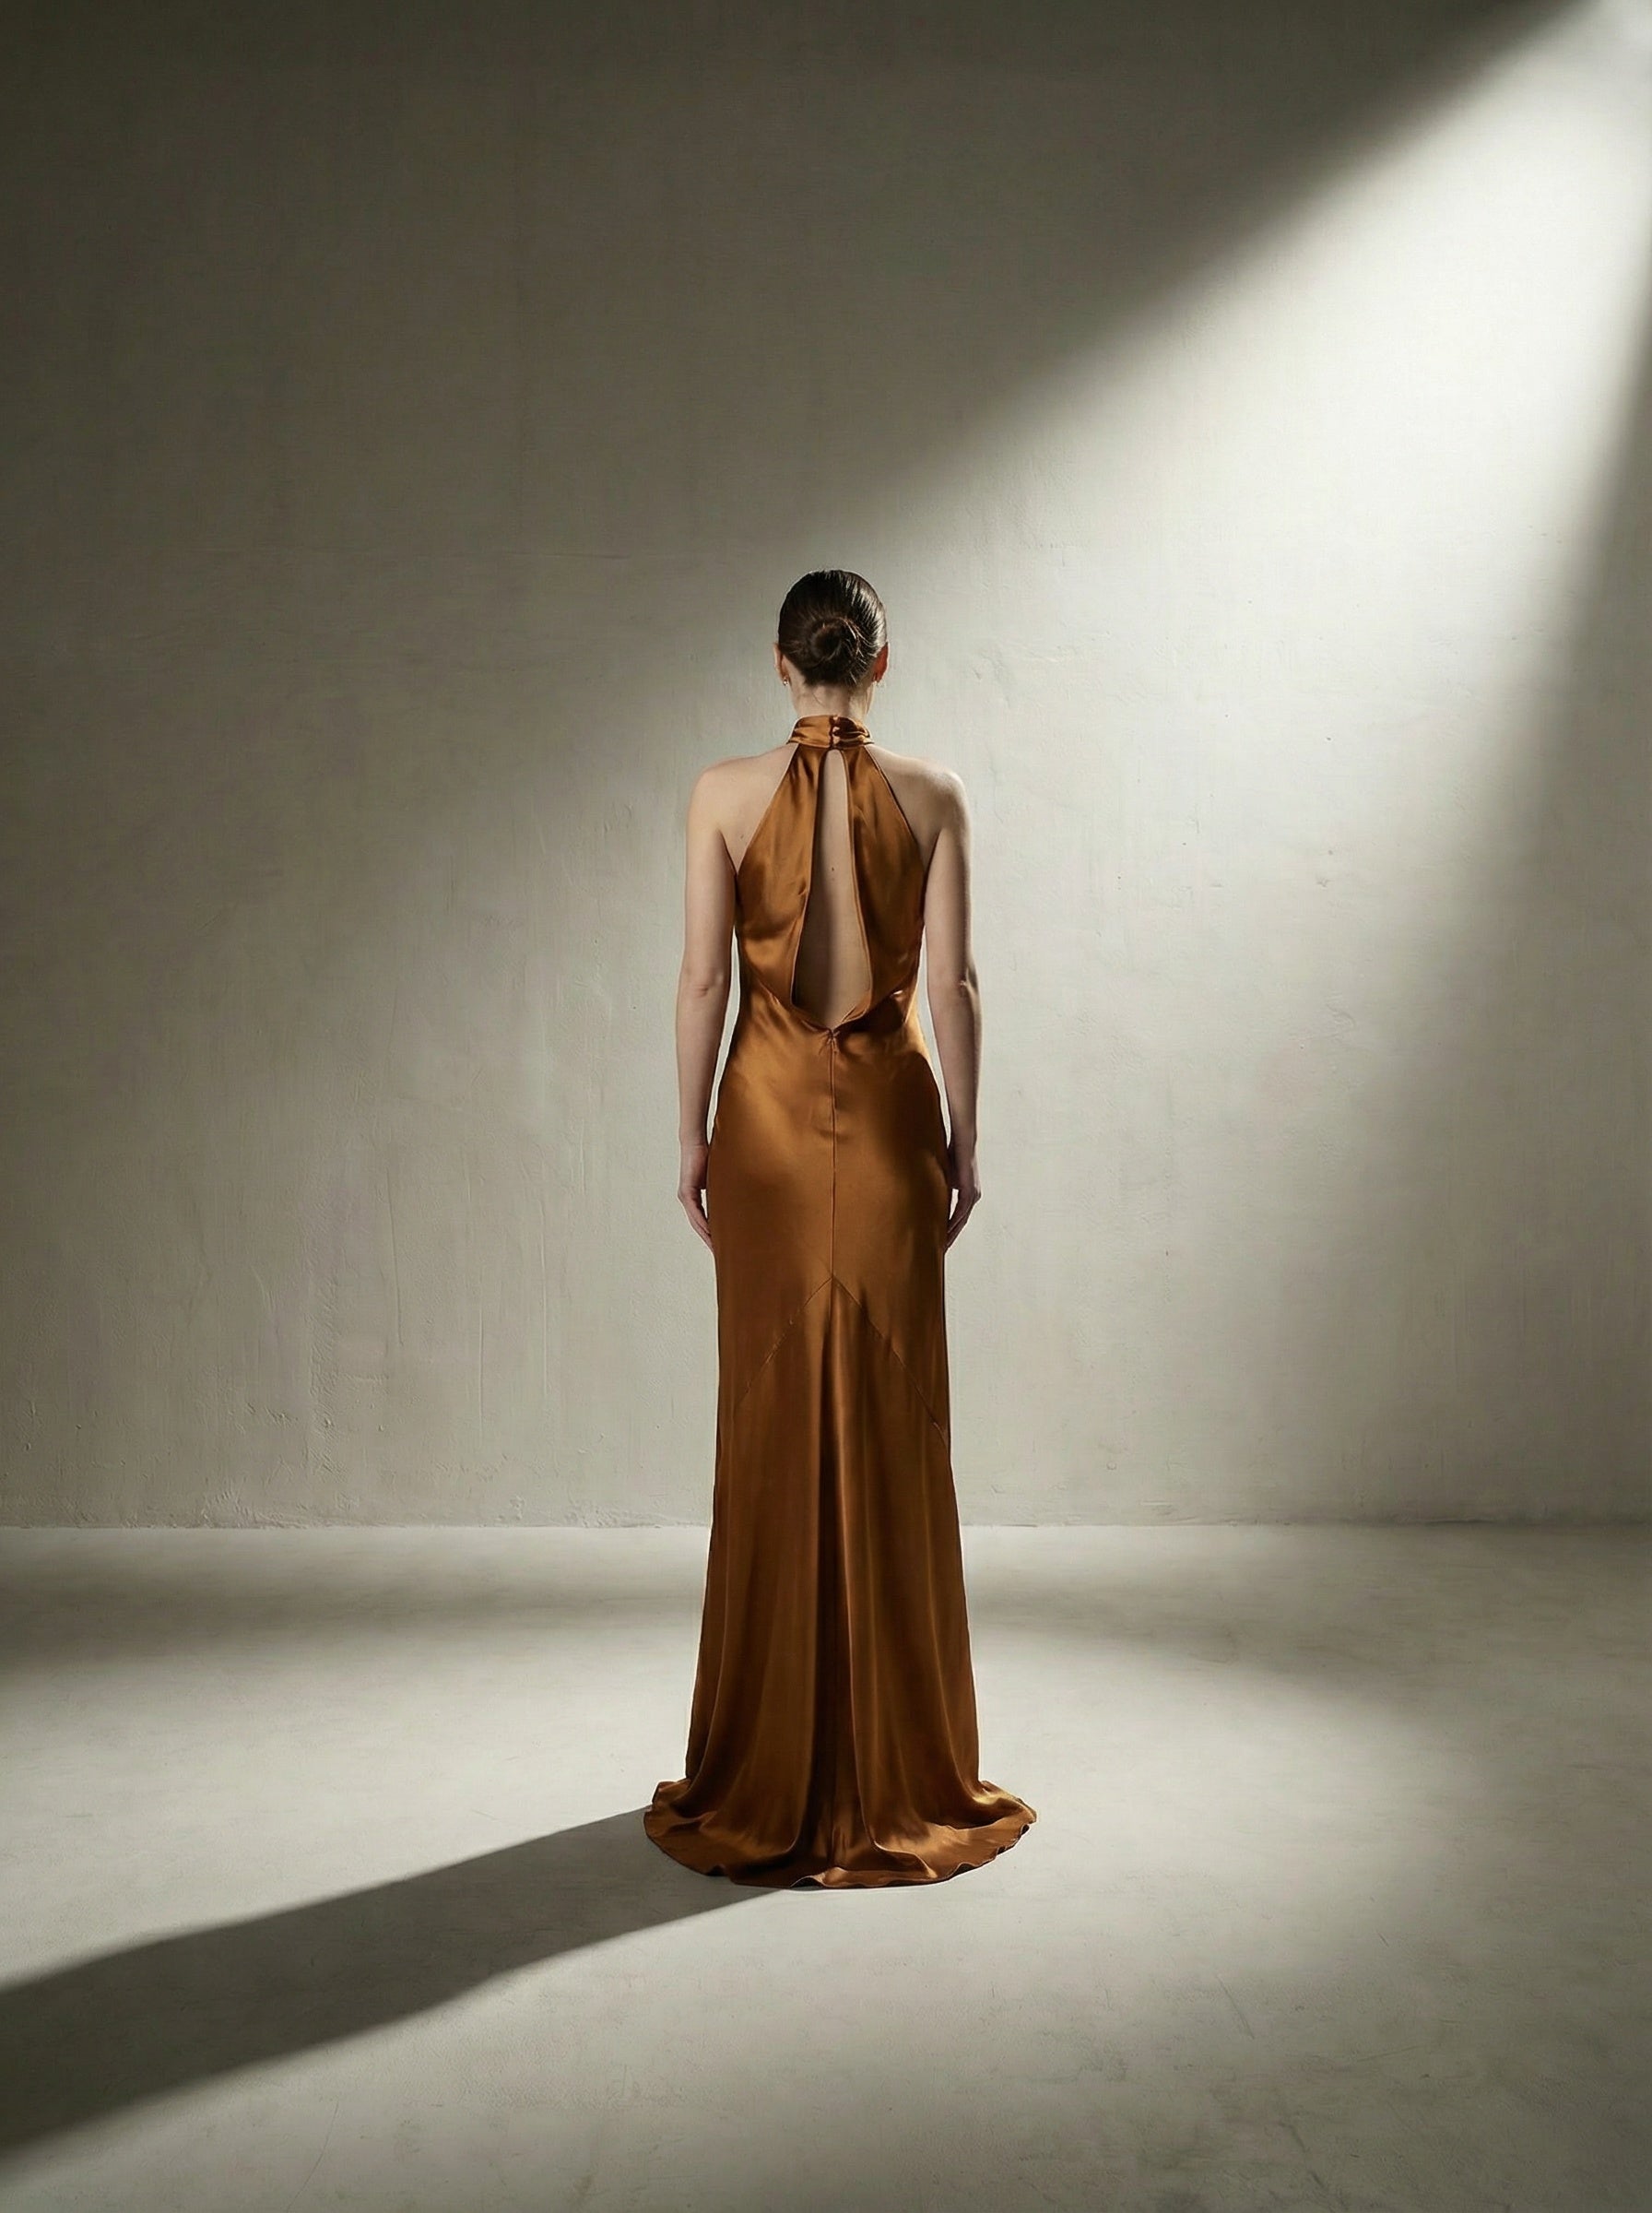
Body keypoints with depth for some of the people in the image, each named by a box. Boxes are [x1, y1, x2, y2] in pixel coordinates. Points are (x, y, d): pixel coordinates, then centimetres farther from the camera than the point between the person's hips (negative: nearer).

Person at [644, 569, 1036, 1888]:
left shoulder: (725, 792, -2)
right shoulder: (931, 796, -2)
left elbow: (703, 978, -4)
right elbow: (954, 981, -3)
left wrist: (694, 1135, 4)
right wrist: (966, 1137, 5)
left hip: (770, 1115, 0)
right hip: (891, 1113, 0)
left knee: (775, 1420, 8)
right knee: (890, 1425, 7)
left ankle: (770, 1775, 19)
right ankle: (895, 1772, 17)